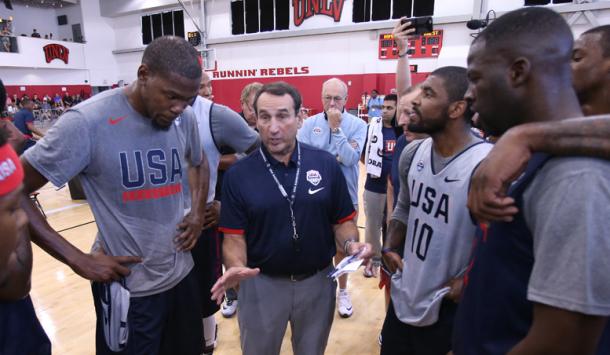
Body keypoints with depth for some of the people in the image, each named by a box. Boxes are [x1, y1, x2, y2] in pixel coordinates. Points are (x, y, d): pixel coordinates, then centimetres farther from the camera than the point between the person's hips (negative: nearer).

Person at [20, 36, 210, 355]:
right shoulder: (87, 121, -20)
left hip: (182, 274, 5)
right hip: (127, 286, -5)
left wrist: (198, 212, 2)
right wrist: (78, 260, -18)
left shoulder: (185, 119, -3)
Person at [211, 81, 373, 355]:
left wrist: (351, 244, -23)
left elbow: (343, 220, -3)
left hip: (318, 281, 1)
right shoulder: (238, 175, -11)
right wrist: (236, 267, -28)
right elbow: (235, 236, -9)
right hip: (261, 283, 0)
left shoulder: (326, 164, -8)